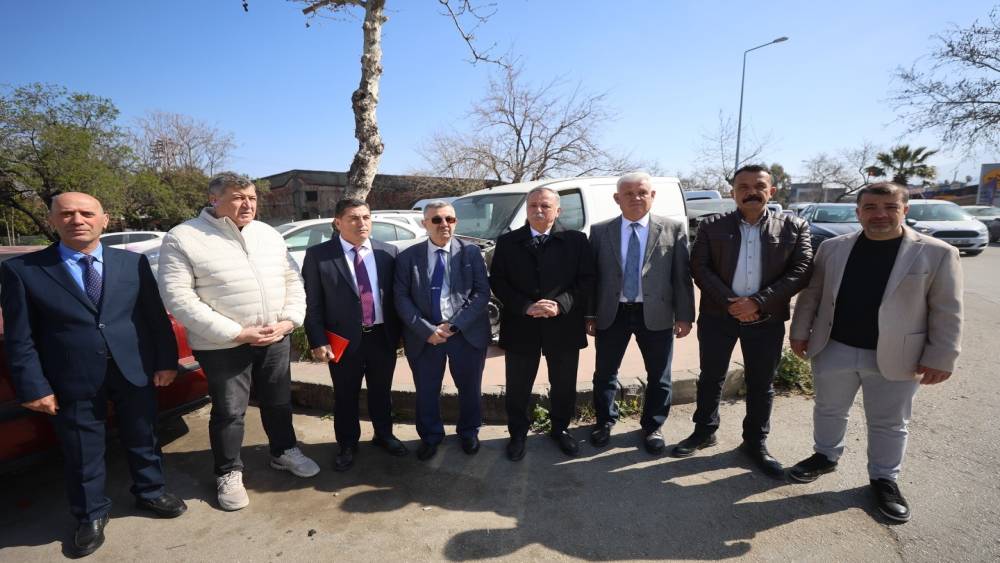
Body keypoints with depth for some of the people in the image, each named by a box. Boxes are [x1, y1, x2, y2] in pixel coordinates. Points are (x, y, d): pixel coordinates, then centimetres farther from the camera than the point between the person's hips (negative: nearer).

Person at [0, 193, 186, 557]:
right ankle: (91, 516, 36)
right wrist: (33, 387, -7)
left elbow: (156, 317, 3)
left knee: (142, 440, 18)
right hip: (73, 382, -1)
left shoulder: (133, 263, 1)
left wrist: (166, 361, -1)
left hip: (135, 372, 2)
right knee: (82, 455, 14)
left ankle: (150, 493, 40)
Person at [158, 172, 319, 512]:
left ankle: (284, 452, 38)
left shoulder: (268, 233, 7)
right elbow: (177, 297, -16)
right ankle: (229, 473, 30)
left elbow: (292, 279, 8)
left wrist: (289, 320, -8)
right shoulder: (183, 238, -9)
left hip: (276, 339, 5)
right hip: (223, 345, -4)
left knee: (278, 402, 17)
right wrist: (236, 333, -20)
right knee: (228, 412, 9)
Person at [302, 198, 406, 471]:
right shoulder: (318, 255, -8)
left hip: (382, 336, 2)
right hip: (344, 339, -2)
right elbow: (312, 302, -6)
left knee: (381, 391, 19)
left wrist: (399, 332, 3)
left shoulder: (388, 252, -1)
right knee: (345, 396, 15)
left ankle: (384, 435, 42)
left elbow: (396, 295, 4)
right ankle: (347, 445, 37)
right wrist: (318, 341, -10)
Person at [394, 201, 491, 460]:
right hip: (424, 336, 0)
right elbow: (401, 298, -4)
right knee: (426, 391, 14)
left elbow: (482, 292, -5)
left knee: (469, 388, 16)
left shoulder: (471, 252, -1)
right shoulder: (408, 256, 0)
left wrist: (455, 325, -15)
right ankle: (430, 436, 40)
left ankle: (469, 432, 42)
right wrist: (427, 330, -15)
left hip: (467, 333, 0)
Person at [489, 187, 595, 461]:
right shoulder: (507, 242, 2)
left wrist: (561, 304, -18)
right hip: (520, 327, 0)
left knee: (564, 385, 16)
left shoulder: (576, 240, 1)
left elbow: (586, 280, -3)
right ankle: (518, 433, 34)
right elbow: (497, 282, -3)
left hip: (564, 326, 1)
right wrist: (526, 307, -17)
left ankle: (560, 428, 41)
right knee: (518, 388, 12)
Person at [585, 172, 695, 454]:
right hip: (612, 313, 1)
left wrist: (684, 315, -5)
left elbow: (682, 275, -1)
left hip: (656, 314, 0)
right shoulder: (600, 231, 1)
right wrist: (589, 314, 0)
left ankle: (652, 426, 35)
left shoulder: (673, 229, -1)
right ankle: (605, 422, 35)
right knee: (605, 373, 12)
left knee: (658, 376, 13)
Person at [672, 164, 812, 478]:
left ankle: (755, 443, 30)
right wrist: (730, 302, -16)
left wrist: (758, 302, -17)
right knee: (711, 378, 12)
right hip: (717, 316, 0)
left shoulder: (794, 228, 2)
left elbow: (801, 271, -6)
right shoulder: (712, 227, 1)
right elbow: (700, 268, -5)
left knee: (761, 385, 12)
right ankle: (704, 431, 31)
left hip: (767, 320, 1)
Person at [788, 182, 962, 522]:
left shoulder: (937, 253, -6)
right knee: (828, 409, 17)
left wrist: (940, 358, -8)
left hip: (895, 357, -2)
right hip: (833, 349, 2)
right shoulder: (833, 248, 1)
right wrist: (800, 331, 3)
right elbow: (811, 294, 6)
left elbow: (946, 311, -5)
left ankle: (884, 479, 31)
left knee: (889, 423, 12)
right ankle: (826, 456, 38)